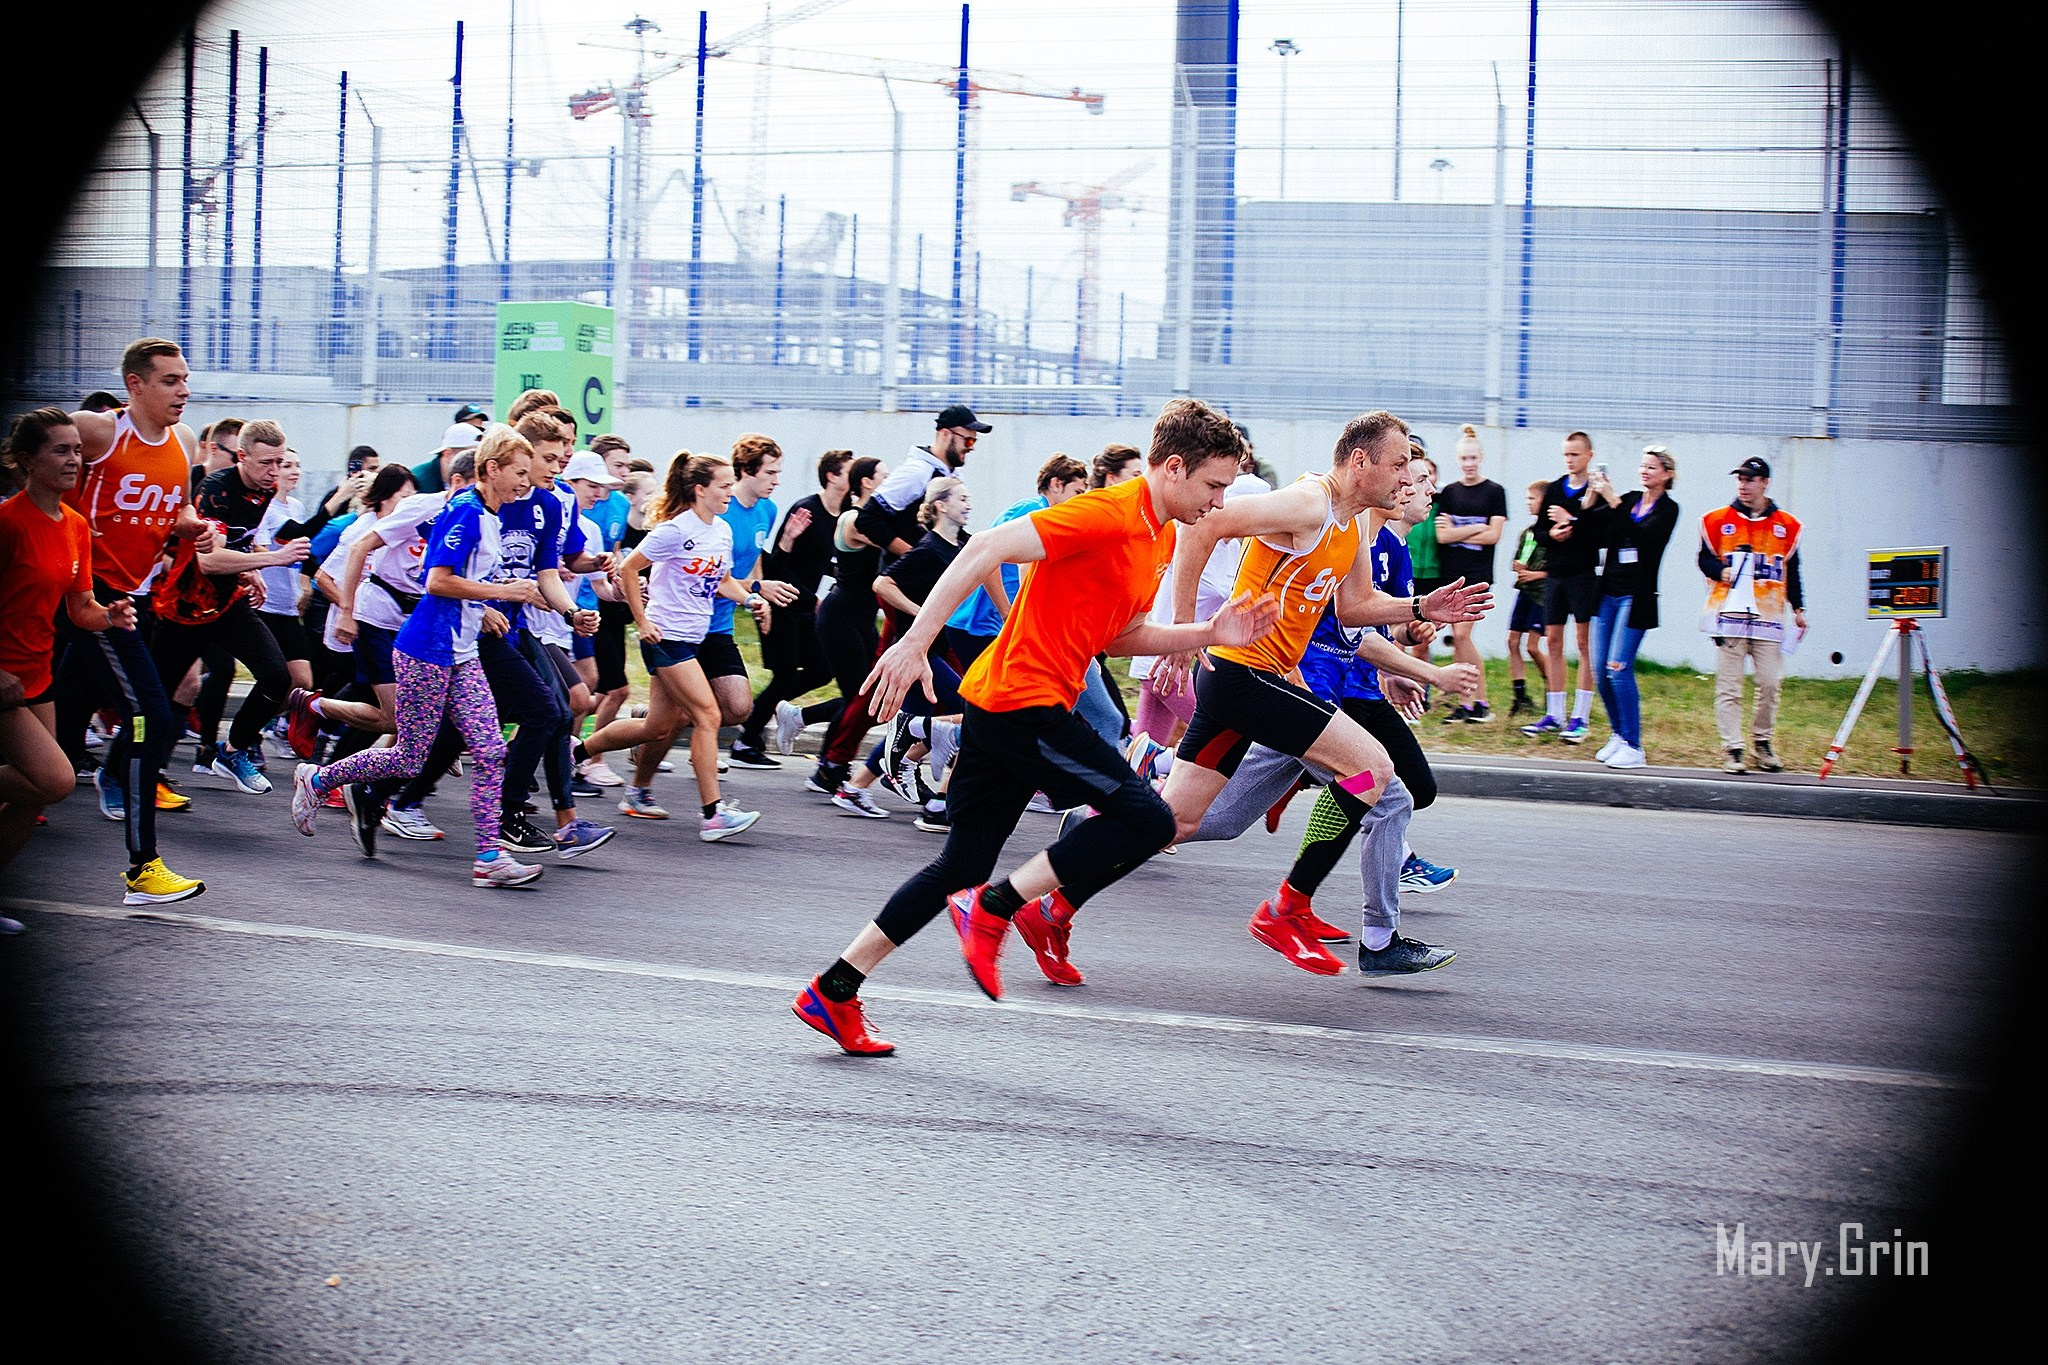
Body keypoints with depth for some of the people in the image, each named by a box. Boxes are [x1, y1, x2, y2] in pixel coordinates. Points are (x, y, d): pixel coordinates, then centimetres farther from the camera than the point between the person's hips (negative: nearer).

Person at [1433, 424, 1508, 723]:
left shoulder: (1494, 492, 1)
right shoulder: (1448, 493, 8)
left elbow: (1493, 535, -7)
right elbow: (1442, 535, -2)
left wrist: (1457, 533, -7)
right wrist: (1476, 528, -10)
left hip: (1478, 574, -4)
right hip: (1450, 572, 4)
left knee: (1461, 634, -13)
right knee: (1458, 638, 3)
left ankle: (1478, 703, -6)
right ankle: (1472, 701, 9)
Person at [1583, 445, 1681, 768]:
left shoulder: (1668, 508, -3)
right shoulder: (1630, 500, 14)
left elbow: (1641, 536, -20)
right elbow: (1599, 536, 8)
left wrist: (1613, 502, -23)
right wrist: (1596, 501, -6)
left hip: (1636, 596, -6)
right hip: (1609, 593, 6)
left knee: (1618, 668, -13)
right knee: (1600, 671, 4)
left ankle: (1633, 747, -9)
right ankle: (1618, 735, 18)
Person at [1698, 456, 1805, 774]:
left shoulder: (1786, 525, 11)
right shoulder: (1717, 520, 6)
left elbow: (1792, 571, 16)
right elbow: (1705, 558, 8)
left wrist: (1798, 608, 10)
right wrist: (1720, 571, -13)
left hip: (1768, 616, 2)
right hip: (1728, 613, -1)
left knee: (1770, 683, -1)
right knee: (1728, 686, -4)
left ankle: (1762, 742, 18)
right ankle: (1733, 750, -1)